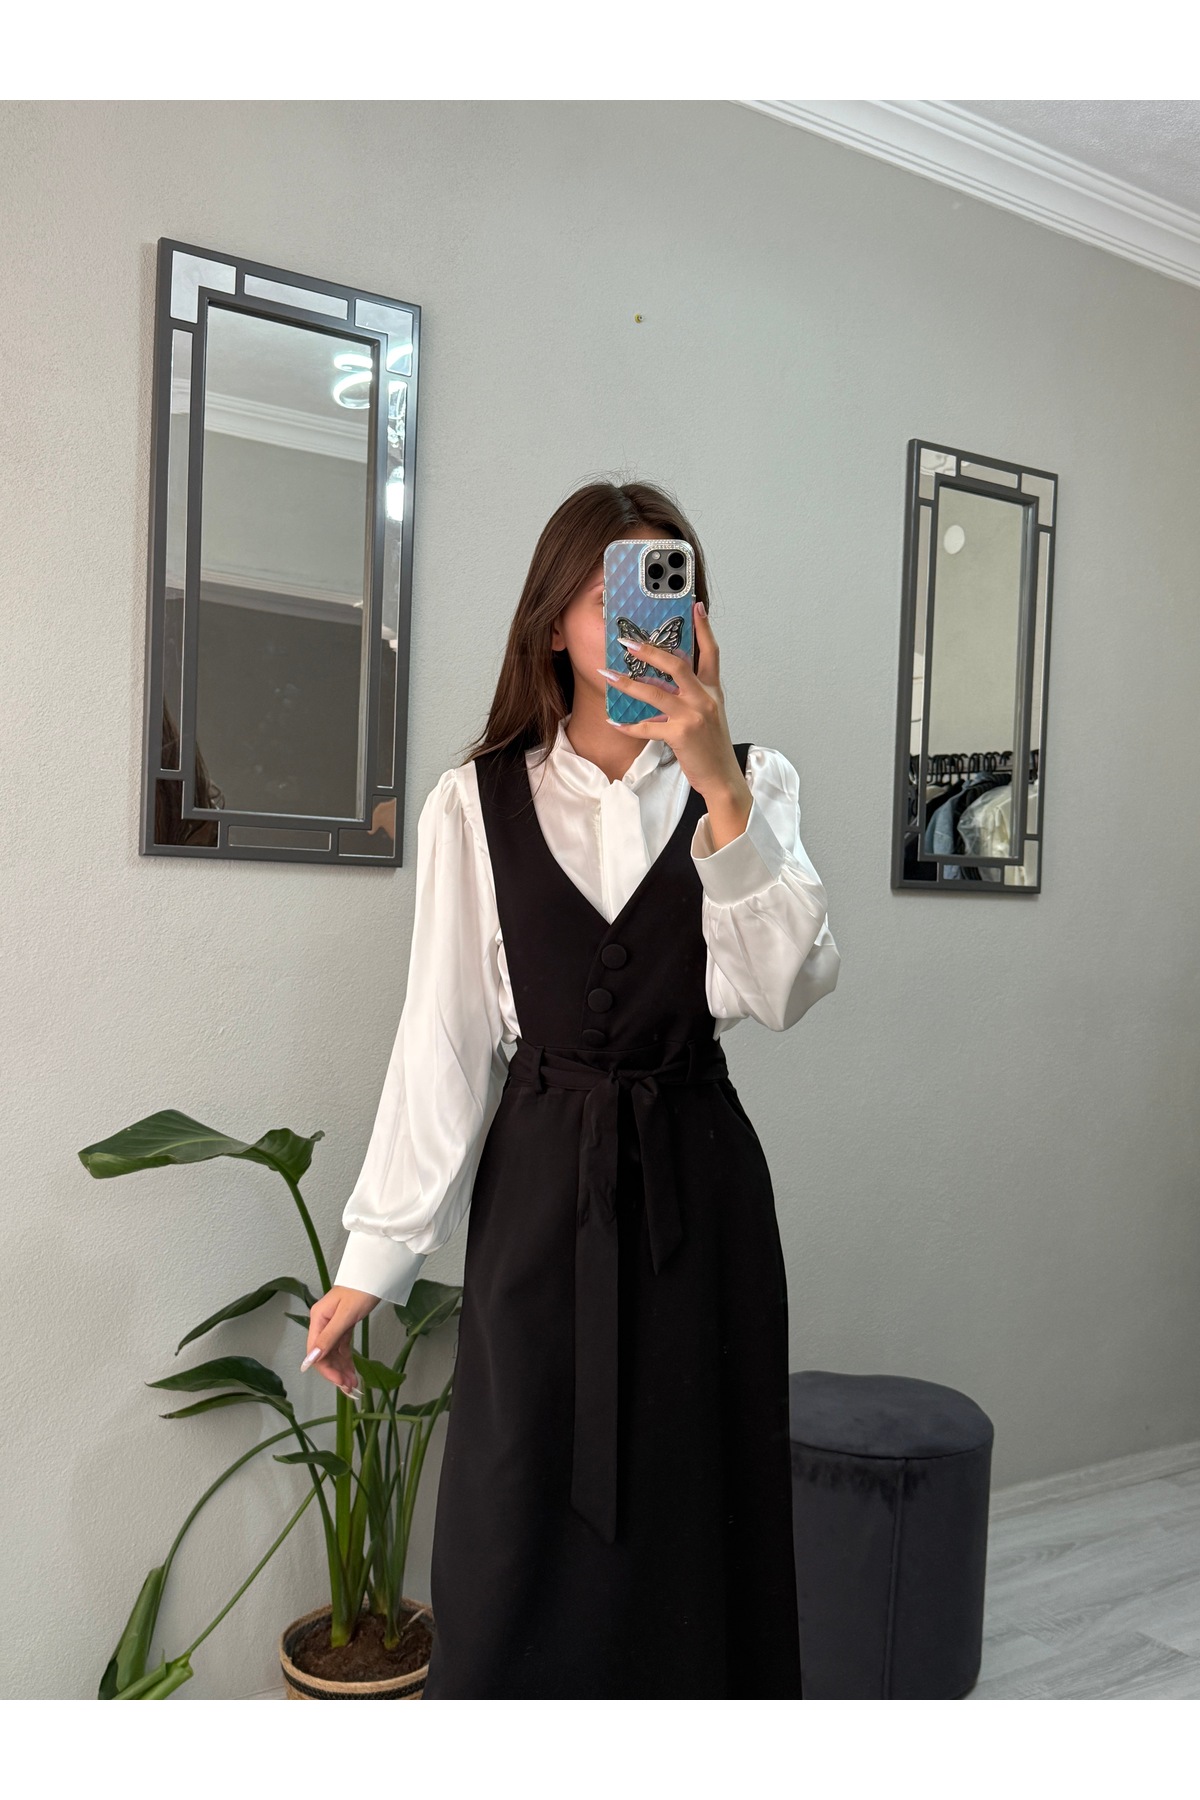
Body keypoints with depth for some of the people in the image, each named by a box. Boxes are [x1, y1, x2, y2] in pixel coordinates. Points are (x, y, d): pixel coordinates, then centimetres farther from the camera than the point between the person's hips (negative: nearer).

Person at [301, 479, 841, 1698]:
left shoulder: (747, 783, 3)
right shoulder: (477, 804, 0)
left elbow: (788, 987, -11)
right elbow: (443, 1036, 1)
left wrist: (719, 791, -22)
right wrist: (374, 1256, 1)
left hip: (696, 1182, 1)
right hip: (540, 1184, 0)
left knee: (693, 1532, 9)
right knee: (514, 1537, 6)